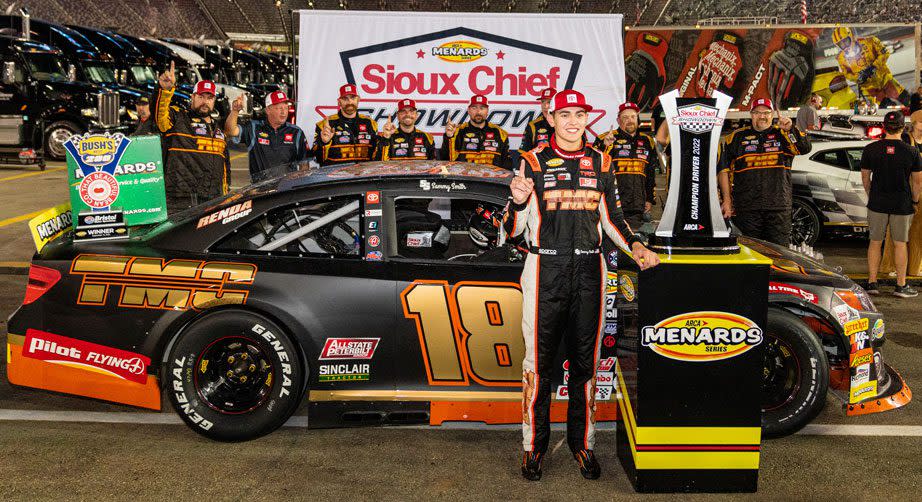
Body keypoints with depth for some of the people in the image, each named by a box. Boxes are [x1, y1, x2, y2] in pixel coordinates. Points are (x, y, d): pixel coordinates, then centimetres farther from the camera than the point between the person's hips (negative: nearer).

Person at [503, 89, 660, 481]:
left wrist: (634, 246, 1)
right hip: (545, 269, -3)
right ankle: (534, 444, 13)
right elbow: (514, 230, -2)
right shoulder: (534, 161, -1)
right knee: (539, 359, 1)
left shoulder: (600, 163, 10)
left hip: (588, 270, 3)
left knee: (585, 359, 9)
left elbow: (611, 217, 18)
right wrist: (518, 201, -23)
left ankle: (582, 441, 21)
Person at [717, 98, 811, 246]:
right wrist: (727, 200, 3)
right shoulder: (737, 137, 11)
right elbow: (723, 169, 10)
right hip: (746, 208, 0)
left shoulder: (782, 134, 12)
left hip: (778, 207, 0)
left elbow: (805, 148, -3)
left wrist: (791, 129, -18)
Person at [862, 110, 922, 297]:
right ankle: (901, 285, 13)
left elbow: (865, 178, 4)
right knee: (900, 244, 7)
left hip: (877, 203, 1)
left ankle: (872, 282, 11)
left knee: (875, 242, 10)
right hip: (902, 205, -1)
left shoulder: (870, 149, -4)